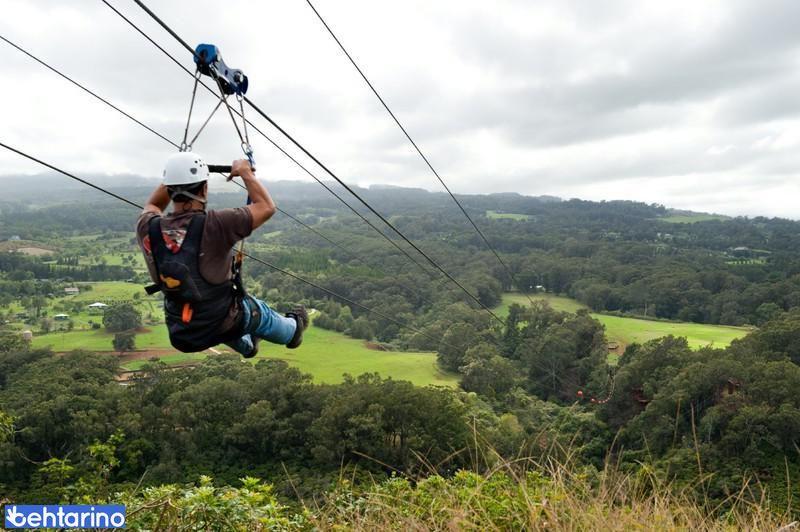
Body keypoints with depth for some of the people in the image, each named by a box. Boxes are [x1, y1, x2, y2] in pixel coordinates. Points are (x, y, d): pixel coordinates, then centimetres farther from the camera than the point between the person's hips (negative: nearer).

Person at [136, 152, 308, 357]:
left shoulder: (148, 229, -15)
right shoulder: (216, 225, -30)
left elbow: (152, 206, 12)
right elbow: (267, 207, -15)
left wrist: (174, 177, 9)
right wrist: (245, 172, -4)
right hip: (222, 326, -4)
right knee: (259, 311, 30)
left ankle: (247, 345, 63)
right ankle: (292, 330, 61)